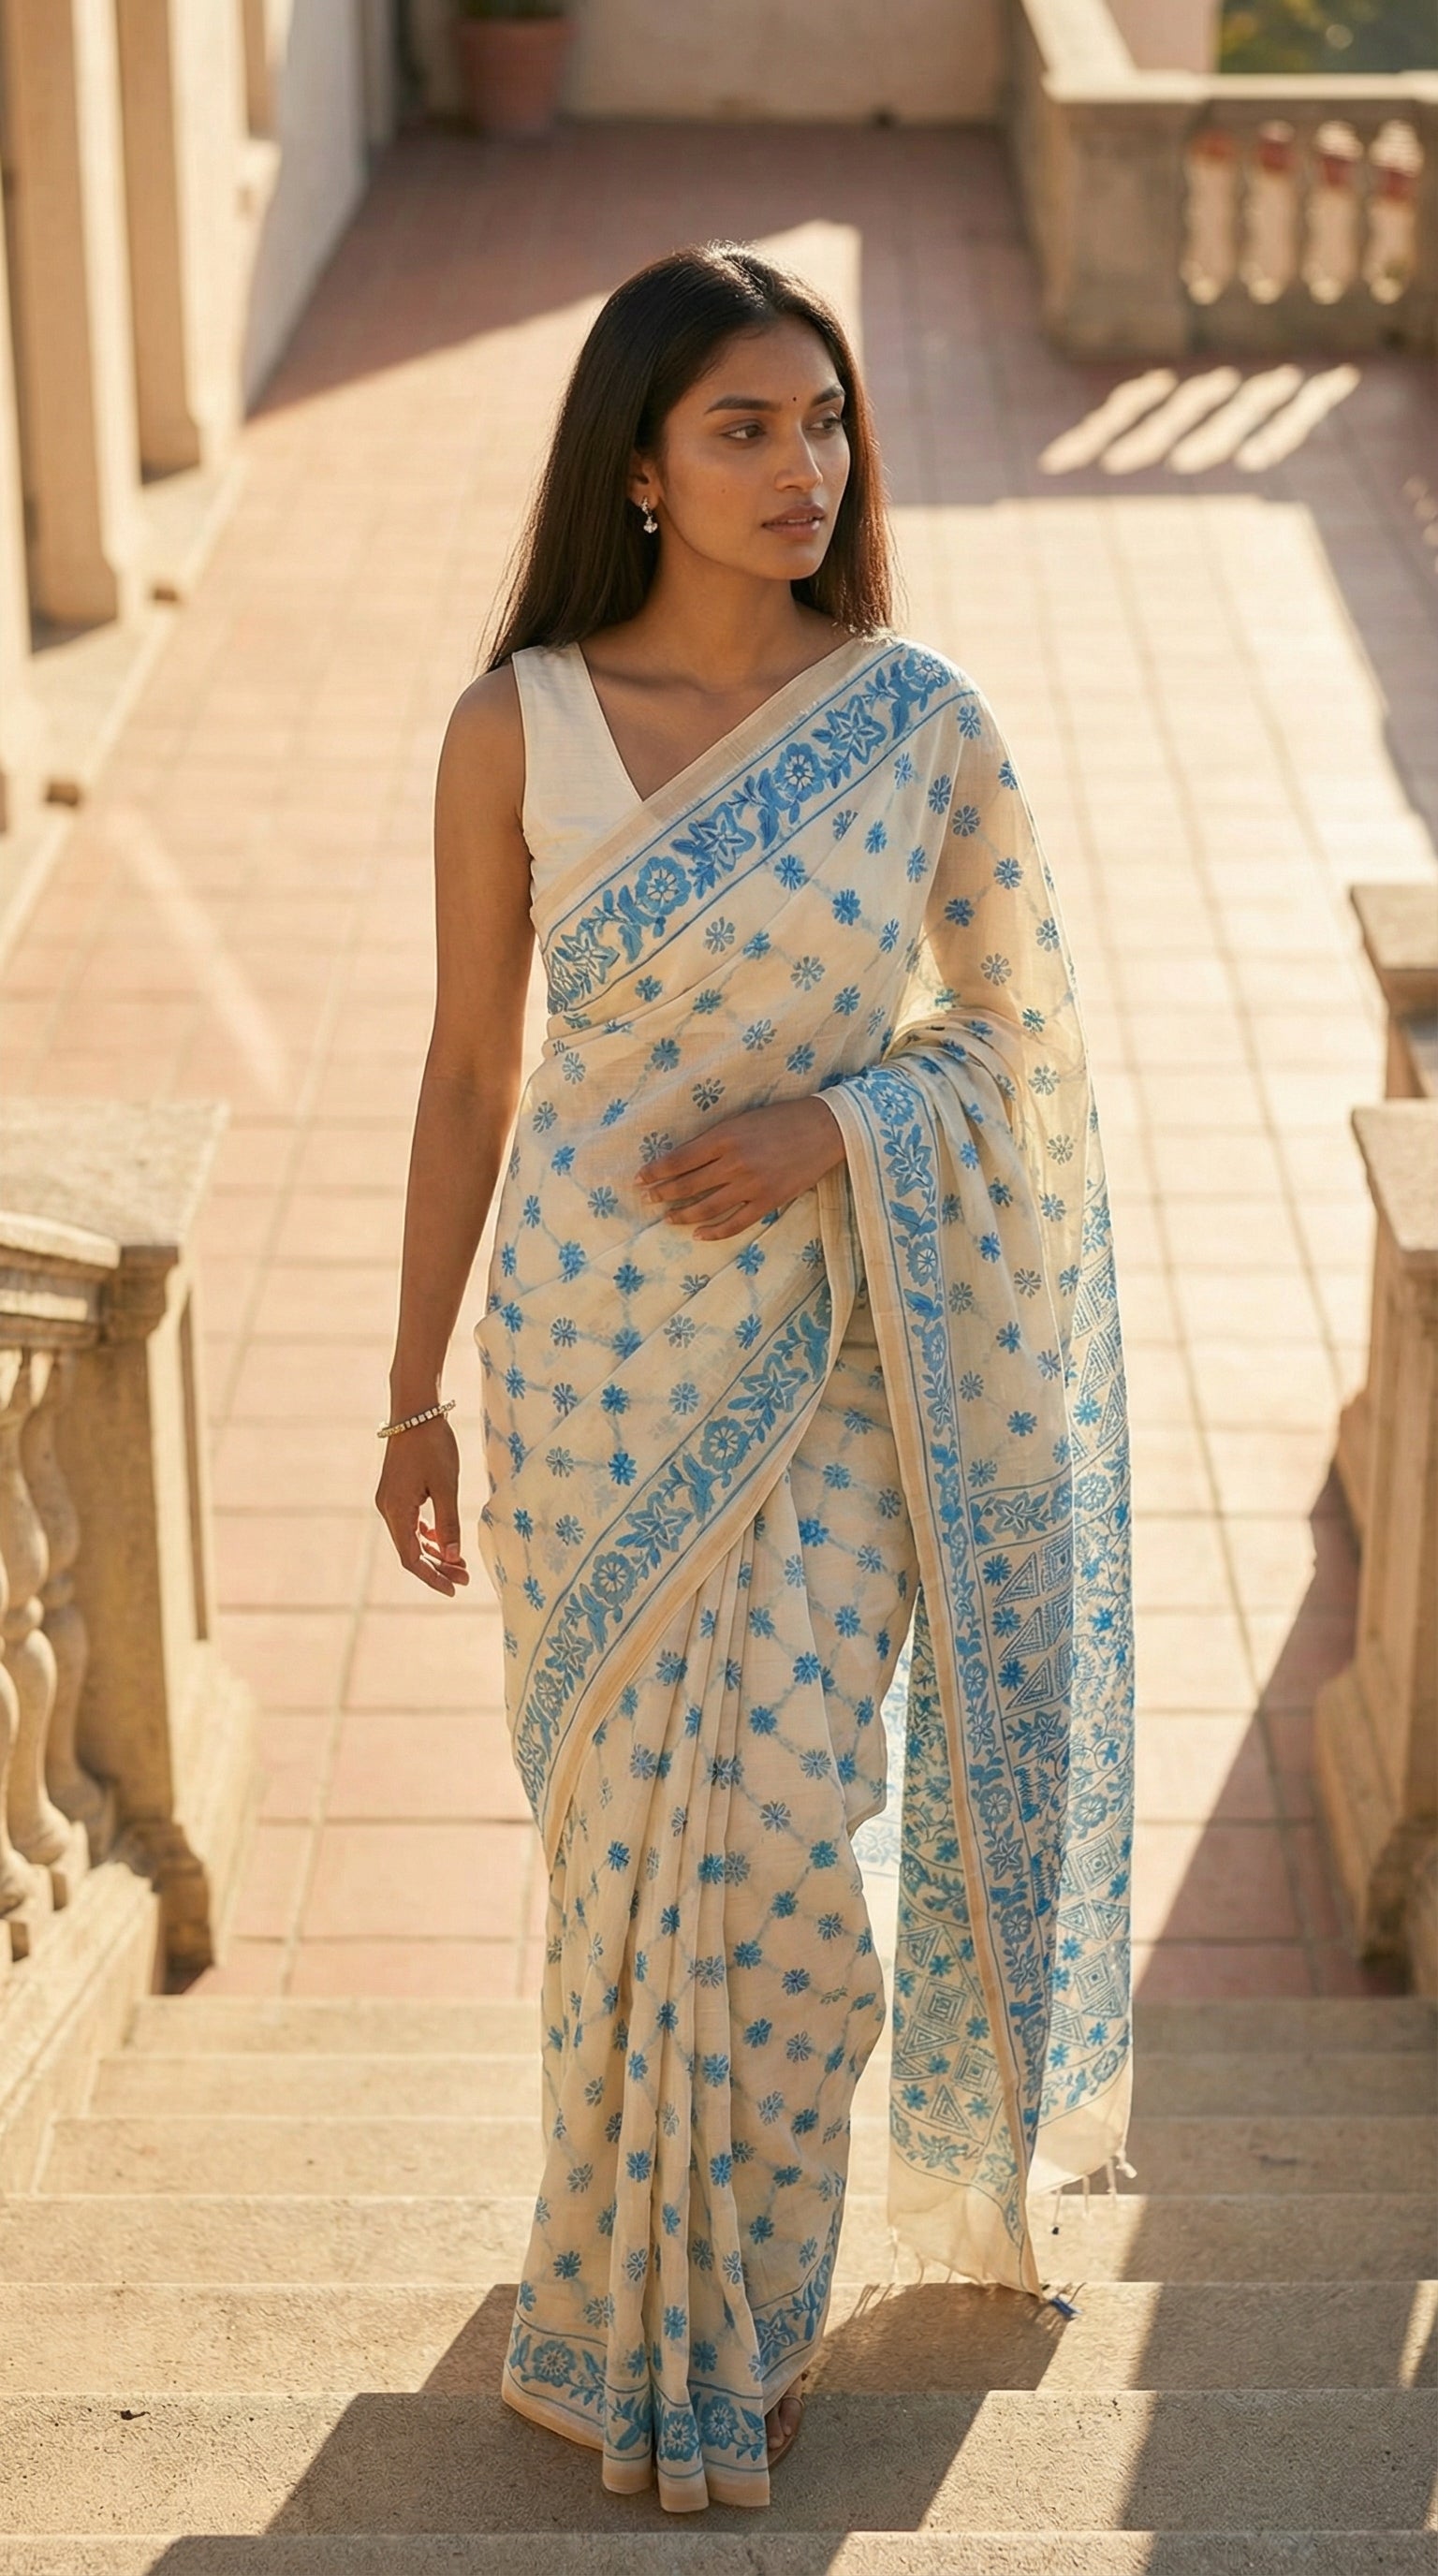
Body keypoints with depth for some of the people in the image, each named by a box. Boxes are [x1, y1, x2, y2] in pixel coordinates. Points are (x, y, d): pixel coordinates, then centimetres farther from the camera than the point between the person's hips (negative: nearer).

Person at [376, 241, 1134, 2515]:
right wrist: (417, 1393, 4)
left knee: (784, 1835, -1)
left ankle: (740, 2311, 24)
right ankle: (638, 2298, 33)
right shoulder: (515, 731, -6)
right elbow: (467, 1074, 1)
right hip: (591, 1343, 0)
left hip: (831, 1350, 0)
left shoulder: (922, 726, -6)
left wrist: (843, 1119, -15)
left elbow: (1020, 1034, 4)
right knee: (624, 1823, 9)